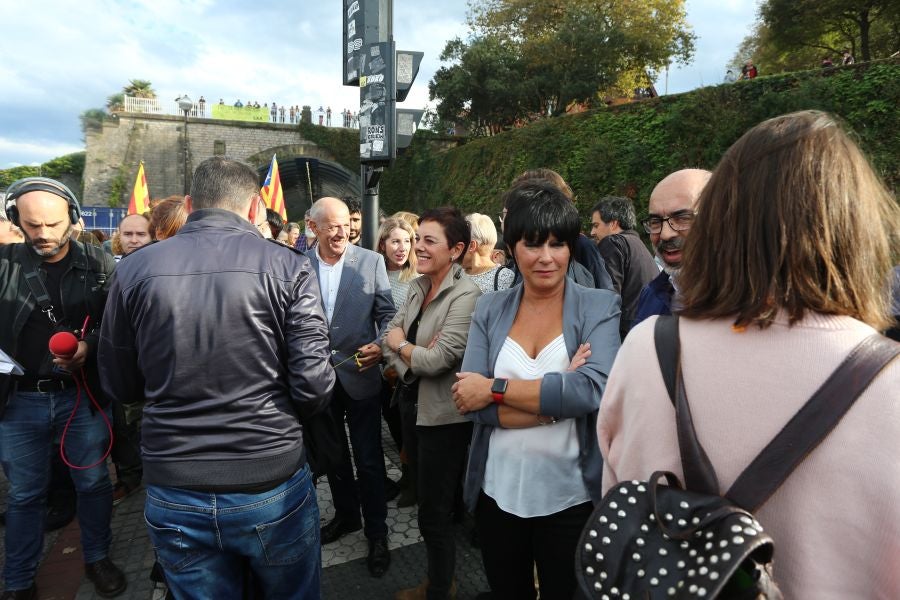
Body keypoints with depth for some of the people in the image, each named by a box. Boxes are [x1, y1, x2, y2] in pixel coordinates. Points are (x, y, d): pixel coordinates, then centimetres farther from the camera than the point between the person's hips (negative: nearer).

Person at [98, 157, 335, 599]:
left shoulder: (135, 270, -4)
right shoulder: (288, 267, -12)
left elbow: (119, 387, 4)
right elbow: (314, 385, -14)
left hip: (174, 496, 2)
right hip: (272, 487, -2)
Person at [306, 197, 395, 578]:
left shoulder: (371, 261, -6)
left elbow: (387, 313, -5)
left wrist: (382, 345, -22)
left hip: (360, 376, -2)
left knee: (368, 459, 7)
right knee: (333, 454, 20)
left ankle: (377, 533, 26)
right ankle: (346, 514, 43)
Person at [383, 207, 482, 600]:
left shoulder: (465, 295, -21)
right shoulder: (417, 286, 4)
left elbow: (437, 360, -25)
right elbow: (390, 336, 4)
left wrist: (400, 345, -7)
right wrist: (415, 356, -16)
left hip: (443, 416, -8)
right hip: (414, 405, 8)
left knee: (434, 513, 8)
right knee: (426, 499, 23)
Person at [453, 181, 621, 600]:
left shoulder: (599, 306, -7)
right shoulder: (489, 309, -1)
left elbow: (594, 389, -23)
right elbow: (469, 402, -11)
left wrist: (495, 389, -19)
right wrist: (558, 397, -20)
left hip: (570, 496, -2)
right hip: (497, 492, 3)